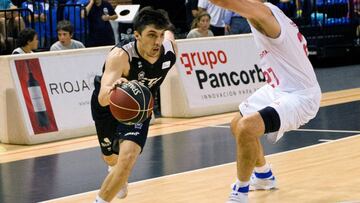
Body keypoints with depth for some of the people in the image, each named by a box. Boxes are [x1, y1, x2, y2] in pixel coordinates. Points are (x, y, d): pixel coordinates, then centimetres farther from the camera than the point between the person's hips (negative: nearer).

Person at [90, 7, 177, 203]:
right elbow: (102, 99, -52)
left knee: (127, 158, -24)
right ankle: (120, 178, 62)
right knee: (111, 159, 23)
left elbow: (169, 33, 1)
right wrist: (112, 89, -74)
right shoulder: (120, 56, -41)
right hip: (108, 106, -2)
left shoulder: (170, 50, -27)